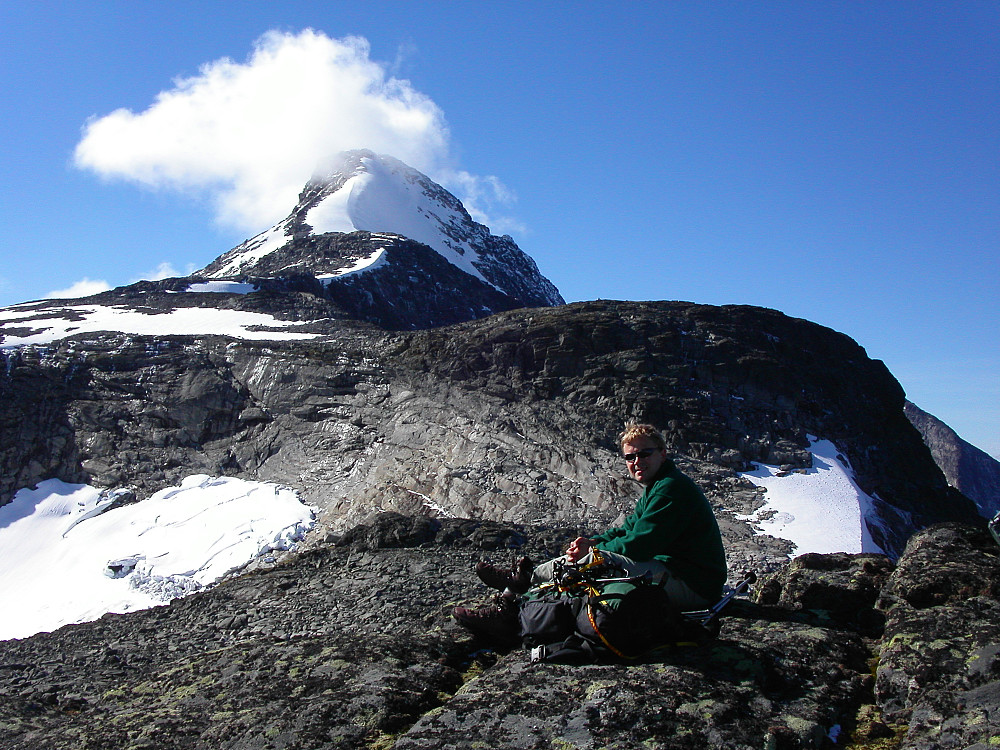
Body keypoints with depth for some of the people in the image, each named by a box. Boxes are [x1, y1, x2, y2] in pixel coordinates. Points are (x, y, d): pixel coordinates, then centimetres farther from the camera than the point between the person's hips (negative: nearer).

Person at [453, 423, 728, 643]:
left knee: (594, 560, -20)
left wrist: (593, 549, -10)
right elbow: (627, 530, 17)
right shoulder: (656, 487, 17)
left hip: (690, 586, -10)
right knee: (588, 554, 4)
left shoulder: (671, 488, -18)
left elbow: (638, 545, -22)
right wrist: (592, 541, -2)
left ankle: (521, 579, -8)